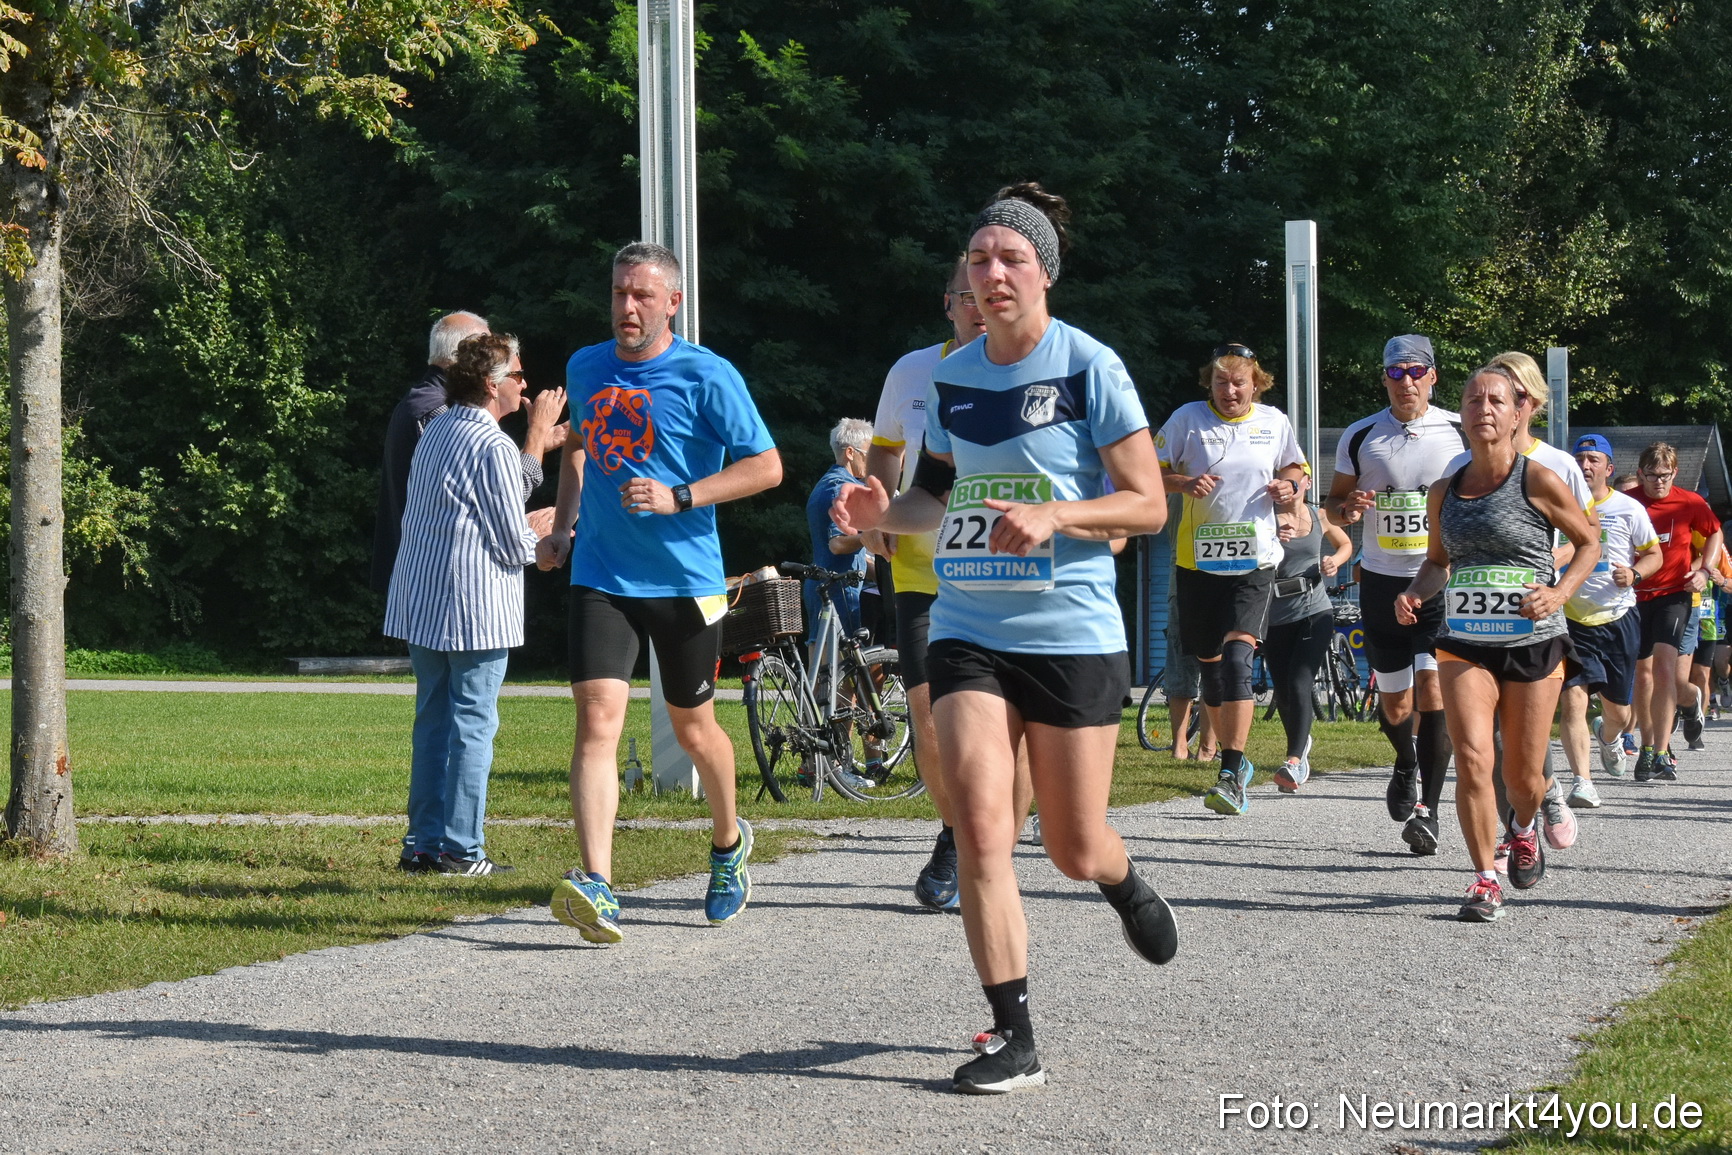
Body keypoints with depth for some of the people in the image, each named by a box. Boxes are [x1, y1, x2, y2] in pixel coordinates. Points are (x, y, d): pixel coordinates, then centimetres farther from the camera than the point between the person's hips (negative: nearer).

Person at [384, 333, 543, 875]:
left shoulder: (434, 432, 12)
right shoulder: (492, 446, -14)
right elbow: (513, 544, -14)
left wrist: (528, 527, 21)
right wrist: (540, 539, 8)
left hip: (421, 602, 8)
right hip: (475, 608, -8)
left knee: (432, 720, 13)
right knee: (472, 724, -3)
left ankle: (422, 842, 14)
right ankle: (459, 849, -1)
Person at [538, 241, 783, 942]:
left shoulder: (705, 376, -8)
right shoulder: (586, 368, 8)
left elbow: (766, 466, -9)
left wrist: (678, 498, -19)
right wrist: (562, 525, 18)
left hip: (684, 580, -2)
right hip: (600, 576, 3)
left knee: (692, 728, 12)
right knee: (597, 720, -15)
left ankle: (729, 842, 42)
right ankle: (596, 890, -25)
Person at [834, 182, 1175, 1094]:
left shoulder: (1090, 368, -6)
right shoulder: (950, 377, 8)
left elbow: (1148, 504, -6)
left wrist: (1054, 515, -22)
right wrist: (884, 514, -1)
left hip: (1072, 636, -3)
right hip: (967, 635, 3)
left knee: (1075, 850, 5)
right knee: (980, 830, -11)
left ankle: (1124, 884, 43)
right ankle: (1013, 1037, -4)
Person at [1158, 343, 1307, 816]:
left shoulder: (1274, 422, 5)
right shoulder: (1187, 419, 0)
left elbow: (1297, 468, 21)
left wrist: (1289, 484, -2)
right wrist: (1185, 482, -17)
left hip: (1255, 561, -1)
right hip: (1198, 559, 2)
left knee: (1237, 654, -19)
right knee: (1210, 662, 10)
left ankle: (1232, 774, -23)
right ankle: (1235, 761, 29)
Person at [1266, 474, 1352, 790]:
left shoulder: (1319, 517, 7)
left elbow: (1346, 544, 25)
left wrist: (1335, 560, 4)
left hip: (1315, 612, -1)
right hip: (1275, 616, 1)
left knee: (1299, 684, -20)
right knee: (1283, 693, 9)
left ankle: (1294, 763, -29)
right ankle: (1302, 743, 39)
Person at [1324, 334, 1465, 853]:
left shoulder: (1460, 432, 1)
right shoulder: (1360, 436, 3)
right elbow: (1333, 501, 11)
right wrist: (1347, 509, -12)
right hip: (1382, 582, 2)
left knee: (1432, 688, -16)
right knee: (1394, 703, 8)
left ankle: (1427, 809, -13)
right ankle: (1407, 766, 41)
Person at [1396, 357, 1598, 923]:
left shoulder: (1538, 482, -7)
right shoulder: (1444, 492, 5)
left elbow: (1589, 543, 4)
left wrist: (1560, 591, -13)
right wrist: (1415, 593, -1)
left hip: (1533, 643, -2)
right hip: (1464, 643, 2)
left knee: (1523, 776, 7)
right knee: (1471, 758, -17)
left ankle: (1524, 828, 42)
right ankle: (1486, 881, -9)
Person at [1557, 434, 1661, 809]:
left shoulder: (1629, 509, 2)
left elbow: (1654, 555, 9)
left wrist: (1634, 574, -11)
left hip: (1618, 618, 0)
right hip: (1572, 618, 0)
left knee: (1618, 709, 9)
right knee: (1573, 699, -17)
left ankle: (1610, 738, 46)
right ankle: (1583, 781, -17)